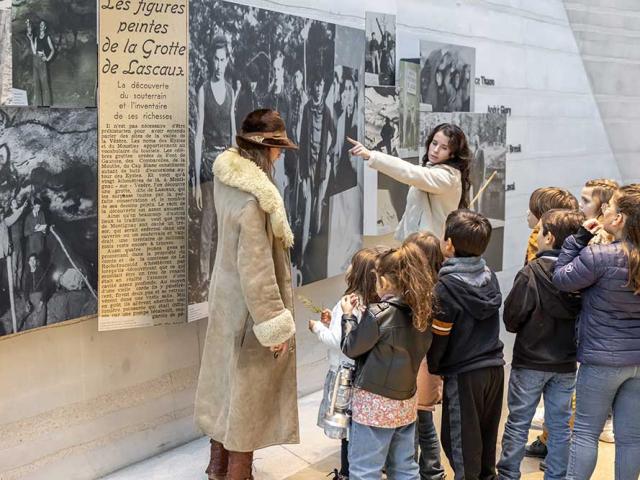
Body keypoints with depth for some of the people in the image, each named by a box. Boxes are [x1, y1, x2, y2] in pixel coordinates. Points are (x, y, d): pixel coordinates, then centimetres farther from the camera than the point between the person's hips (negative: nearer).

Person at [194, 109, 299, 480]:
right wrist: (276, 324, -20)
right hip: (249, 307, -9)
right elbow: (255, 269, -26)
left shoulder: (228, 177, -2)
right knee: (249, 389, 6)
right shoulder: (255, 199, -28)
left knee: (227, 379, 20)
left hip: (228, 298, 9)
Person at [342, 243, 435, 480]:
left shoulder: (379, 313, -18)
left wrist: (348, 316, 7)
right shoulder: (421, 312, 0)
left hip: (374, 403, -7)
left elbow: (351, 348, -8)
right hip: (406, 402, 7)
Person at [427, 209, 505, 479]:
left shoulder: (446, 285, -16)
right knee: (486, 442, 20)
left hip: (464, 375, -6)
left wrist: (432, 366, 1)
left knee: (462, 446, 6)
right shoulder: (488, 275, 1)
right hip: (494, 368, 7)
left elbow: (439, 335, -12)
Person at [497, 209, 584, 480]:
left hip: (530, 361, -3)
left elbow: (511, 318, -14)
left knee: (518, 422, 10)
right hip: (566, 364, 3)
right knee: (560, 425, 14)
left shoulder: (532, 273, -19)